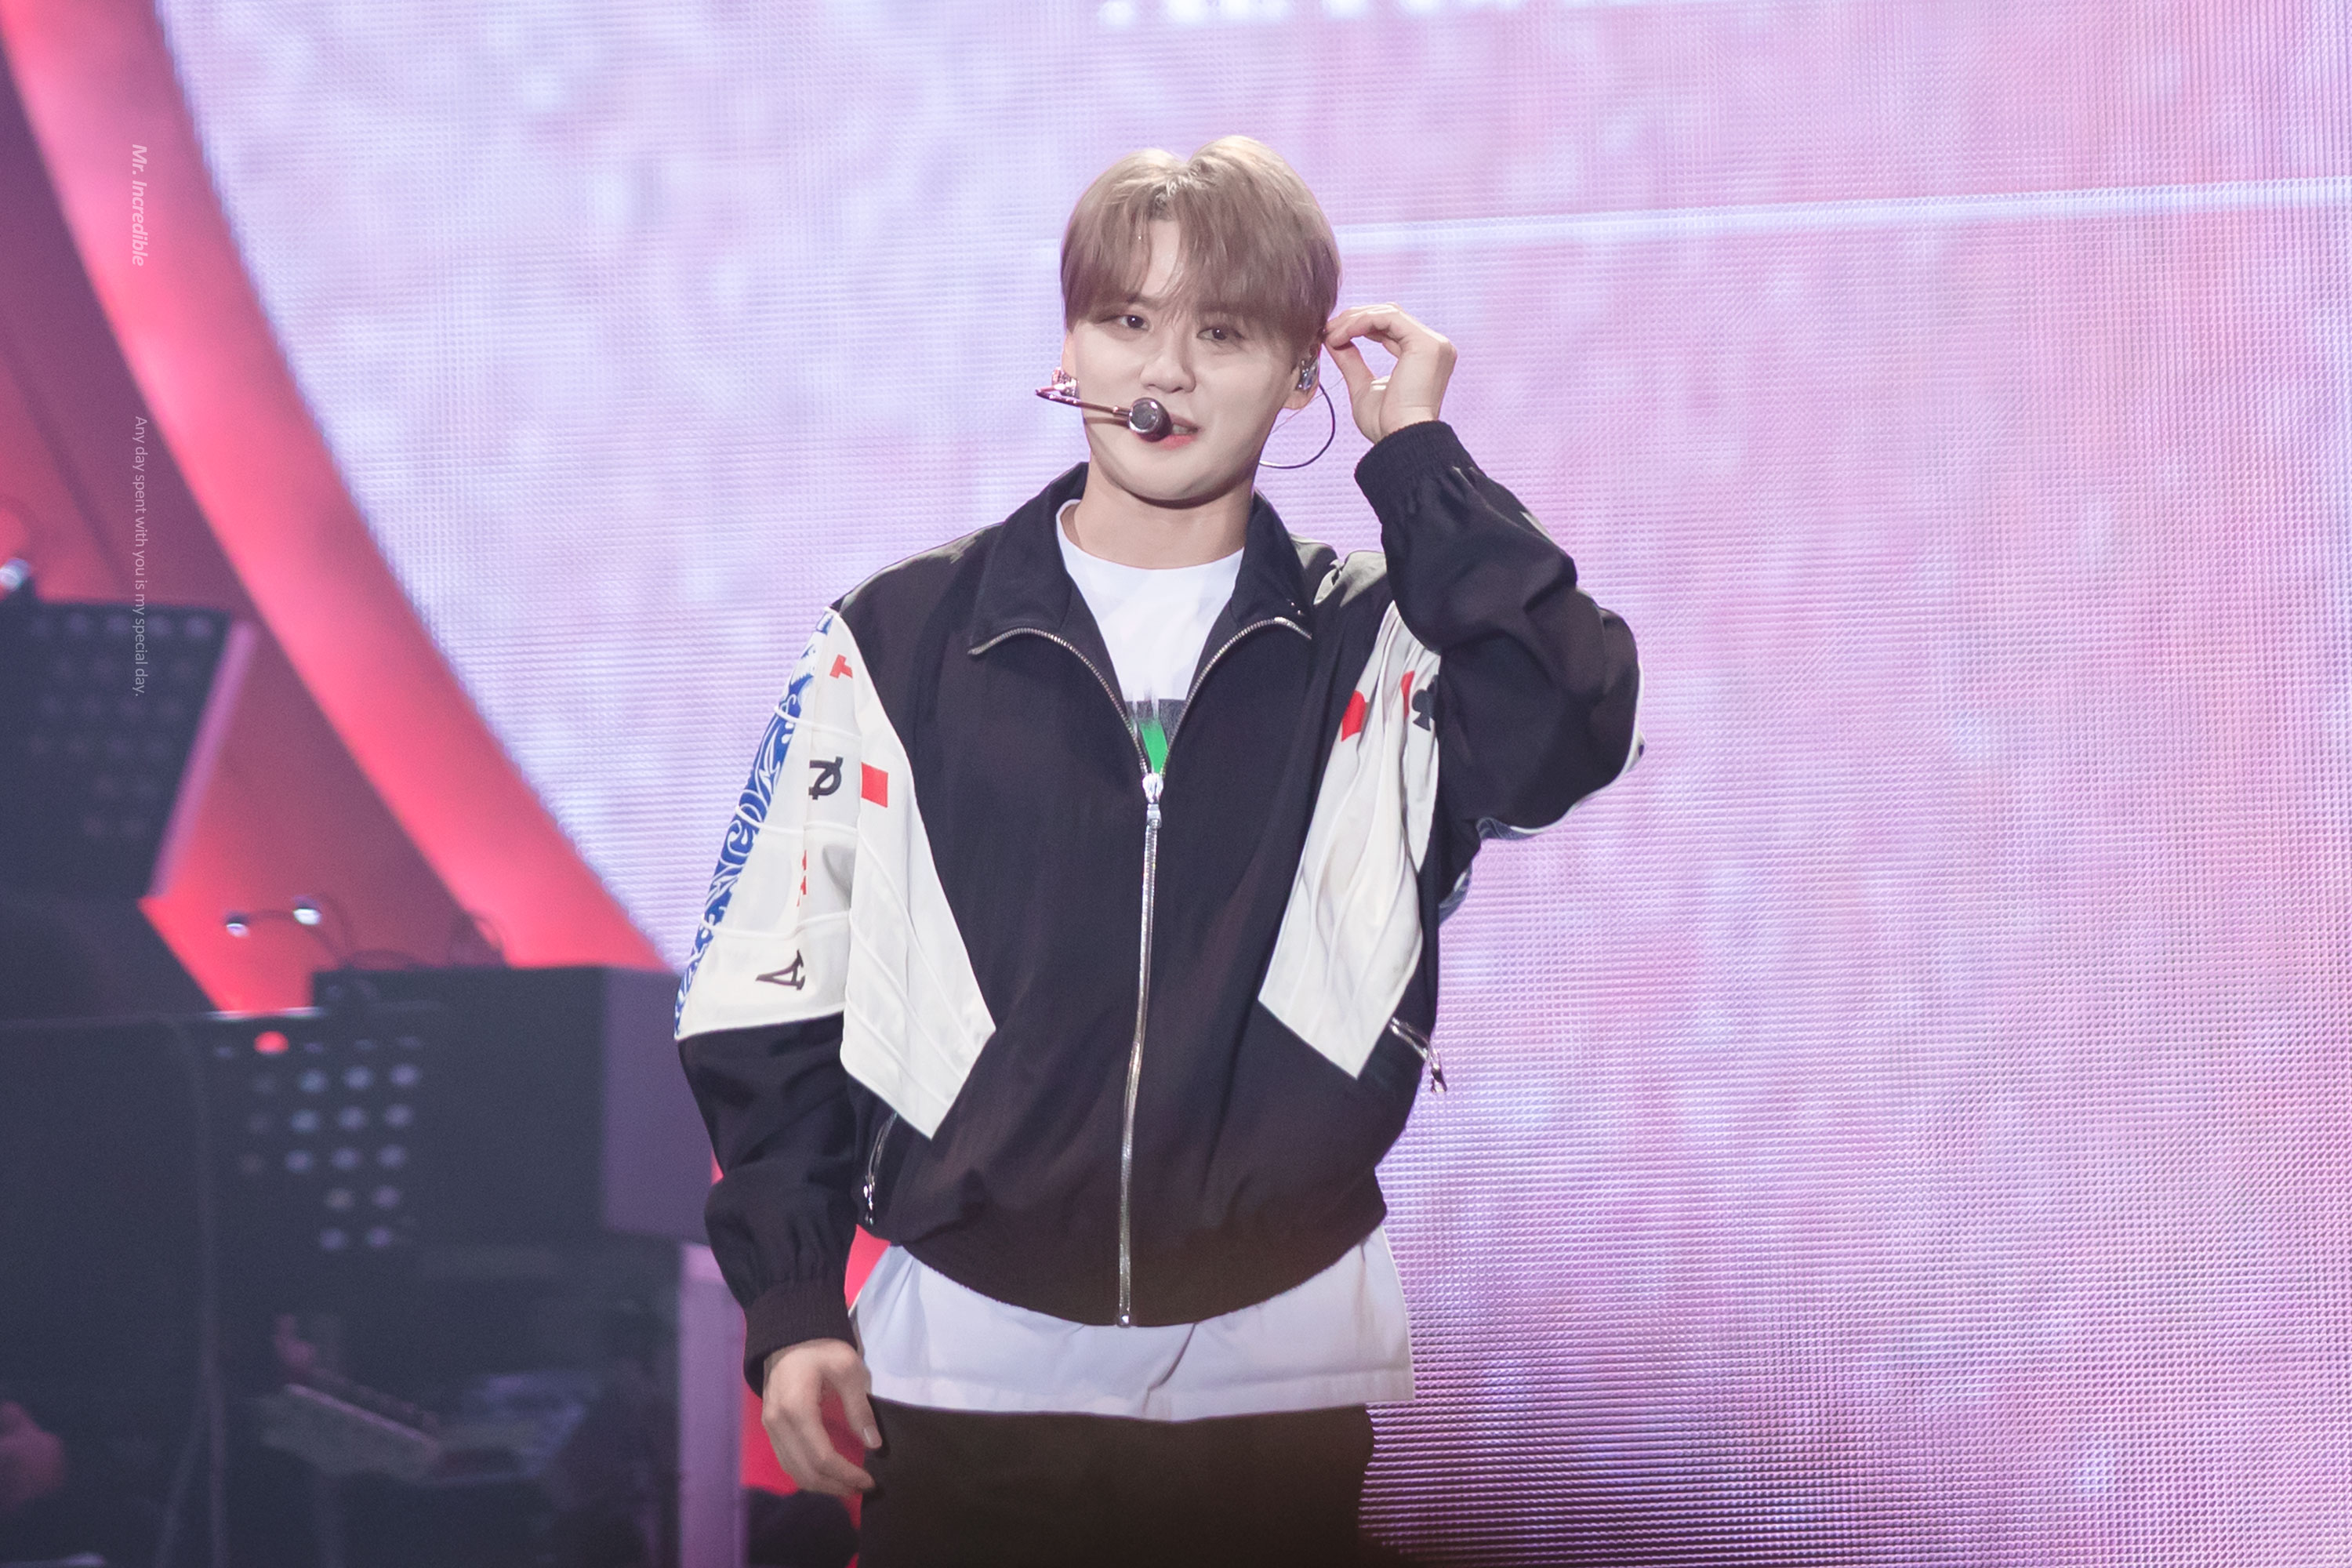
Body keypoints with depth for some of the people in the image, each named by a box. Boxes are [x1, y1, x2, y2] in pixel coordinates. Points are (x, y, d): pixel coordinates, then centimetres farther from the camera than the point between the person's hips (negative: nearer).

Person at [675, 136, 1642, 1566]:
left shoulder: (1376, 650, 5)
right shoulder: (900, 641, 3)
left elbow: (1568, 736, -17)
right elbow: (772, 992, 6)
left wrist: (1418, 456, -10)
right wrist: (791, 1303, 1)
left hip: (1275, 1377, 0)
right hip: (970, 1365, 0)